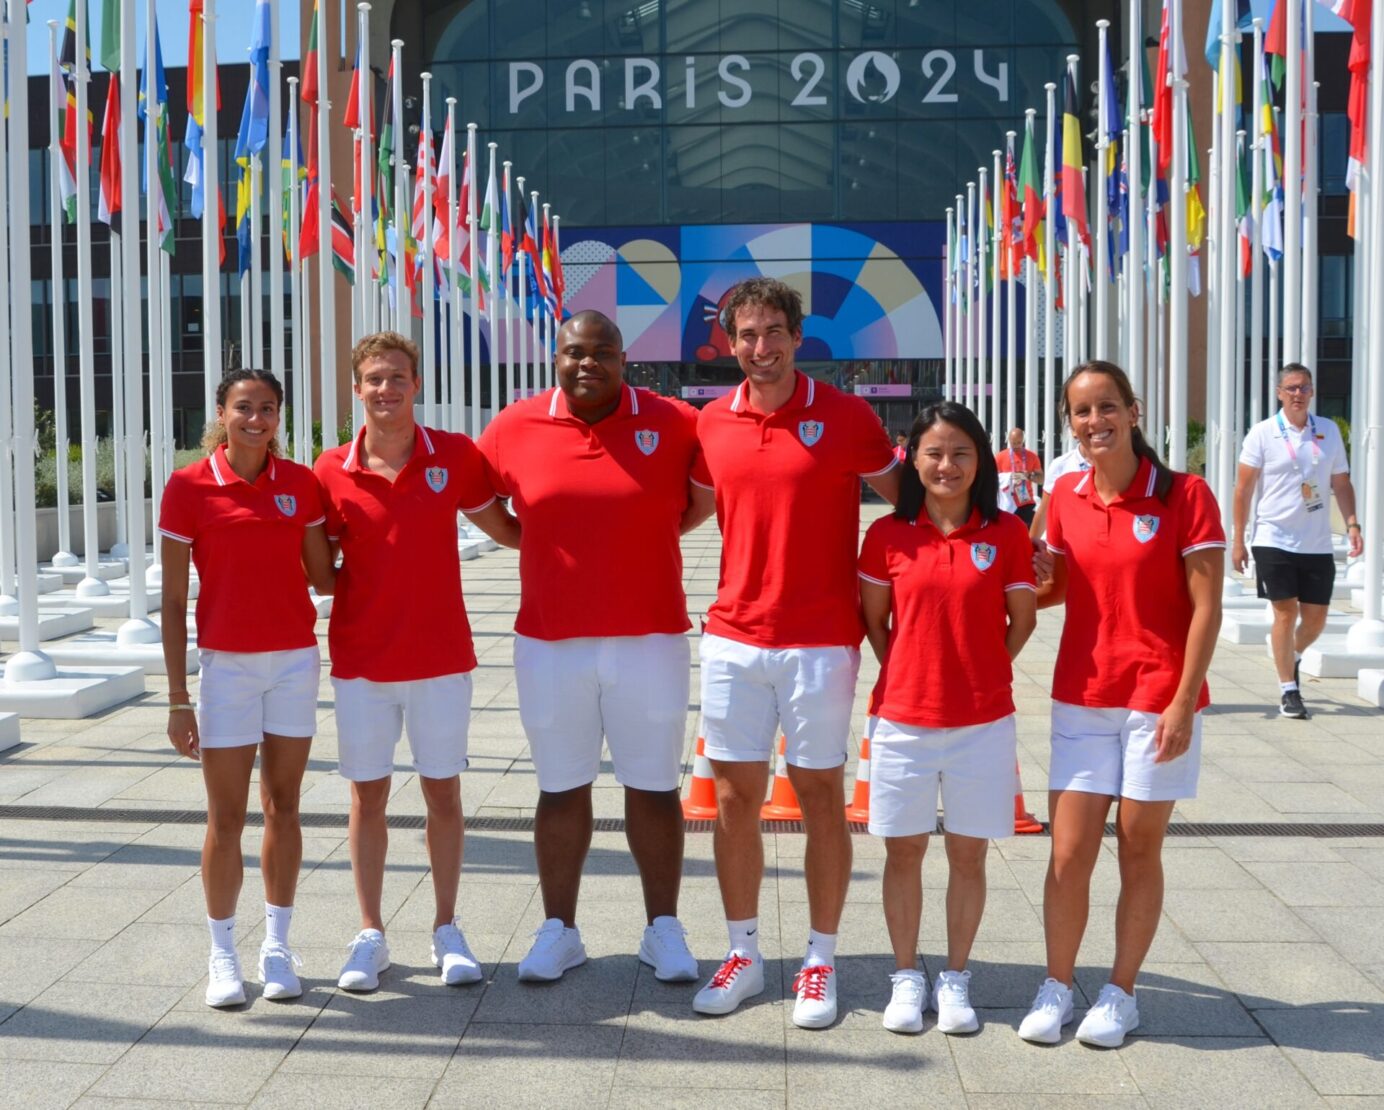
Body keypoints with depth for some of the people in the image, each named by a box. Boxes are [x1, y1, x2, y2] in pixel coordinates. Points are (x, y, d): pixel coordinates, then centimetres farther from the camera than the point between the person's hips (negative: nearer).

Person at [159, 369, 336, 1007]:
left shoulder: (301, 483, 2)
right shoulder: (188, 488, -6)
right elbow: (173, 602, -4)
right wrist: (178, 699, -5)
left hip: (295, 661, 3)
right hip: (226, 665, -2)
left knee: (283, 807, 10)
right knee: (226, 818, 2)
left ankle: (277, 947, 23)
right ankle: (222, 955, 18)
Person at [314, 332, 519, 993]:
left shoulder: (455, 457, -3)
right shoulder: (331, 473, -3)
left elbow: (507, 530, 7)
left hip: (441, 659, 0)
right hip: (361, 663, 0)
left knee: (443, 792, 8)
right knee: (367, 796, 7)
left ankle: (447, 931, 22)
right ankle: (370, 936, 20)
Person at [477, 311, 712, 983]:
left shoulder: (673, 424, -4)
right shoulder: (515, 428, 0)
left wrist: (664, 527, 2)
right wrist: (531, 538, 9)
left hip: (650, 638, -1)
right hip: (548, 643, 1)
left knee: (654, 787, 7)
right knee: (560, 790, 10)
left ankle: (663, 929, 21)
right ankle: (558, 930, 22)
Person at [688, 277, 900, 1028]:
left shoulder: (845, 416, -5)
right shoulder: (711, 423, 6)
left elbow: (903, 499, 3)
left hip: (820, 641, -3)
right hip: (733, 636, 4)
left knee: (821, 798, 5)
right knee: (734, 797, 8)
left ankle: (821, 964, 19)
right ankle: (742, 957, 23)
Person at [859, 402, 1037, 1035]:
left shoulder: (1006, 534, -2)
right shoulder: (888, 536, -1)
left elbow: (1023, 620, 5)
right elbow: (872, 620, 6)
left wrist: (981, 675, 2)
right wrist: (907, 677, 1)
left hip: (983, 722, 0)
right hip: (903, 718, 0)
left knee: (969, 854, 8)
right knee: (903, 851, 9)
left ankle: (955, 980, 24)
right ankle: (906, 978, 24)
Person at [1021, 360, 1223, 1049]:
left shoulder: (1184, 495, -9)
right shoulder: (1066, 496, 4)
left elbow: (1206, 606, -10)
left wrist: (1183, 701, -15)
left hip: (1158, 700, -3)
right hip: (1081, 698, 3)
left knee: (1139, 852, 7)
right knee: (1068, 854, 3)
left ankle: (1120, 993, 22)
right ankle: (1056, 987, 20)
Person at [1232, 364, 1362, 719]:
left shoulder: (1329, 431, 6)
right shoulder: (1262, 434, -4)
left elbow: (1341, 483, 11)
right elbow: (1244, 488, -2)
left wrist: (1352, 524, -3)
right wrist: (1238, 539, -5)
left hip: (1317, 544, 3)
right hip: (1274, 540, -3)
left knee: (1315, 617, 5)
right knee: (1285, 612, -4)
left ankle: (1292, 658, 36)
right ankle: (1288, 691, 6)